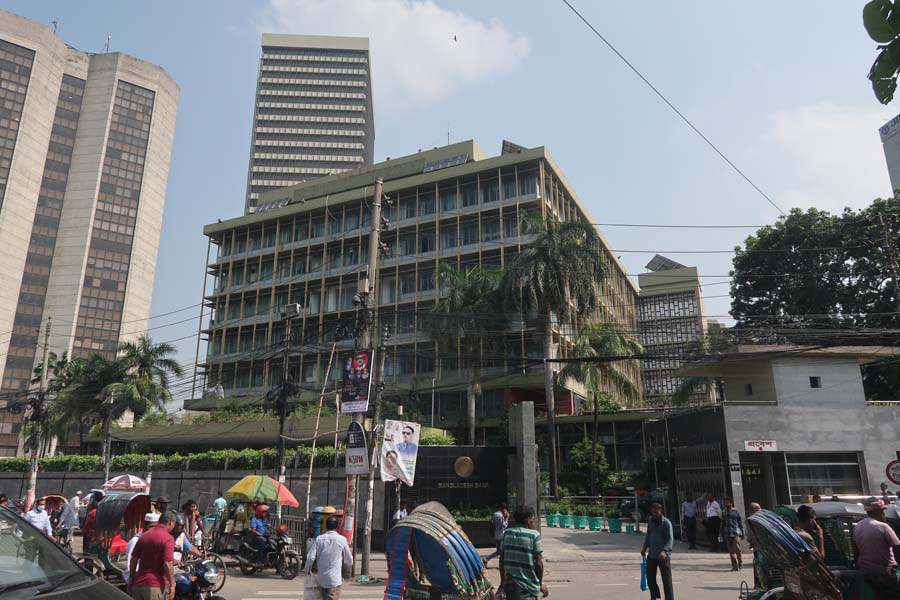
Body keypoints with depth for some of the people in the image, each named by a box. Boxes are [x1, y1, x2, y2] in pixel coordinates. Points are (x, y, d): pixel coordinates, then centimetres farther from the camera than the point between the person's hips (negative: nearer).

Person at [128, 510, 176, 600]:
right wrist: (172, 585, -12)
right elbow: (167, 564, -18)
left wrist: (131, 579, 22)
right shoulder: (168, 538, -11)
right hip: (155, 586, -7)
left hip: (138, 583, 7)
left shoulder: (144, 536, 11)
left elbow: (133, 560, 13)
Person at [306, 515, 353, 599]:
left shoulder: (319, 539, -2)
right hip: (334, 580, -3)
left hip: (321, 580, 3)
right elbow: (349, 561, 2)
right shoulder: (342, 539, -6)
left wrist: (308, 569, 12)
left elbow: (311, 558, -8)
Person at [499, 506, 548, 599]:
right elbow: (538, 563, -10)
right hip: (527, 588, -5)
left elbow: (502, 559, 7)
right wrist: (541, 583, 5)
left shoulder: (507, 533, 2)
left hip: (509, 584, 5)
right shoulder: (534, 535, -11)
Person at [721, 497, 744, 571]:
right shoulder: (724, 512, 12)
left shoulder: (736, 511, 1)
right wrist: (722, 534, 15)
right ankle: (734, 566, 10)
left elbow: (741, 523, 4)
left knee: (737, 549, -10)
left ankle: (740, 564, 11)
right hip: (727, 534, 4)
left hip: (736, 533, -4)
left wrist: (742, 534, 2)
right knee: (731, 551, 3)